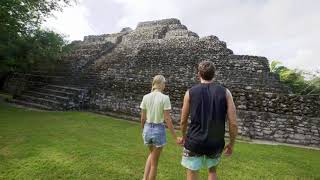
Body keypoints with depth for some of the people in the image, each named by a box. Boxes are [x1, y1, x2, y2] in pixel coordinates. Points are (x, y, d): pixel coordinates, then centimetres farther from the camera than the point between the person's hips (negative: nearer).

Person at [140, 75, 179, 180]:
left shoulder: (146, 97, -3)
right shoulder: (165, 98, -15)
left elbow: (143, 118, 3)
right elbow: (167, 120, -15)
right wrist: (175, 137, -7)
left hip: (148, 129, 5)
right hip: (159, 130, -4)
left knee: (152, 154, 33)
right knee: (154, 162, 16)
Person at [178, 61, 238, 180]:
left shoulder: (190, 92, -5)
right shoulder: (225, 92, -4)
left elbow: (183, 121, 1)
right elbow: (233, 123, -6)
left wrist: (184, 137, 19)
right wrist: (231, 143, 9)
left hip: (194, 142, -1)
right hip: (216, 143, 2)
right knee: (212, 170, 28)